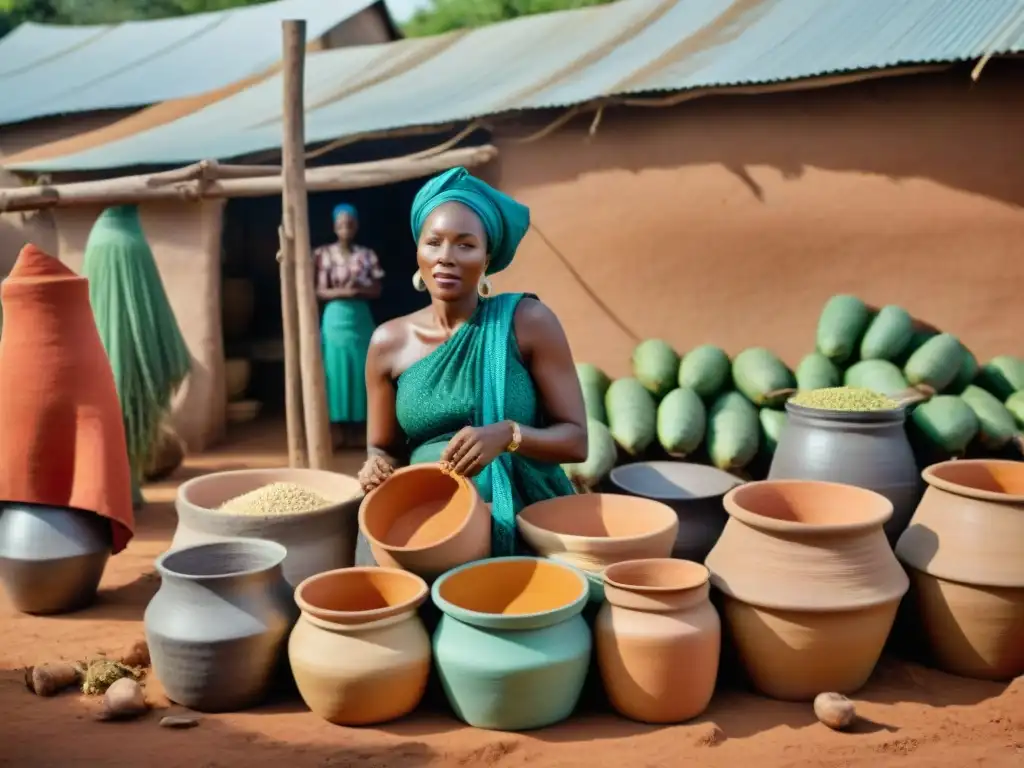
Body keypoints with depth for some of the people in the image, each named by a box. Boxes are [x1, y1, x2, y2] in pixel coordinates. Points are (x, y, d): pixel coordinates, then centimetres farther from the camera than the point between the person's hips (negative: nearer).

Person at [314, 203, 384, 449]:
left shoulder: (367, 256, 5)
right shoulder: (325, 254, -1)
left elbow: (377, 290, 2)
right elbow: (320, 291, -4)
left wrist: (359, 289, -17)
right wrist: (343, 292, -19)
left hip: (361, 318, 2)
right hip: (336, 318, -2)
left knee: (361, 371, 2)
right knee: (337, 371, -2)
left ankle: (359, 429, 8)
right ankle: (338, 431, 2)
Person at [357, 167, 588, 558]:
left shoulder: (528, 322, -5)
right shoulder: (389, 342, 3)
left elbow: (575, 440, -4)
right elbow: (383, 448, 13)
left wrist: (508, 435, -23)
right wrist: (378, 466, -11)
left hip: (531, 524, -2)